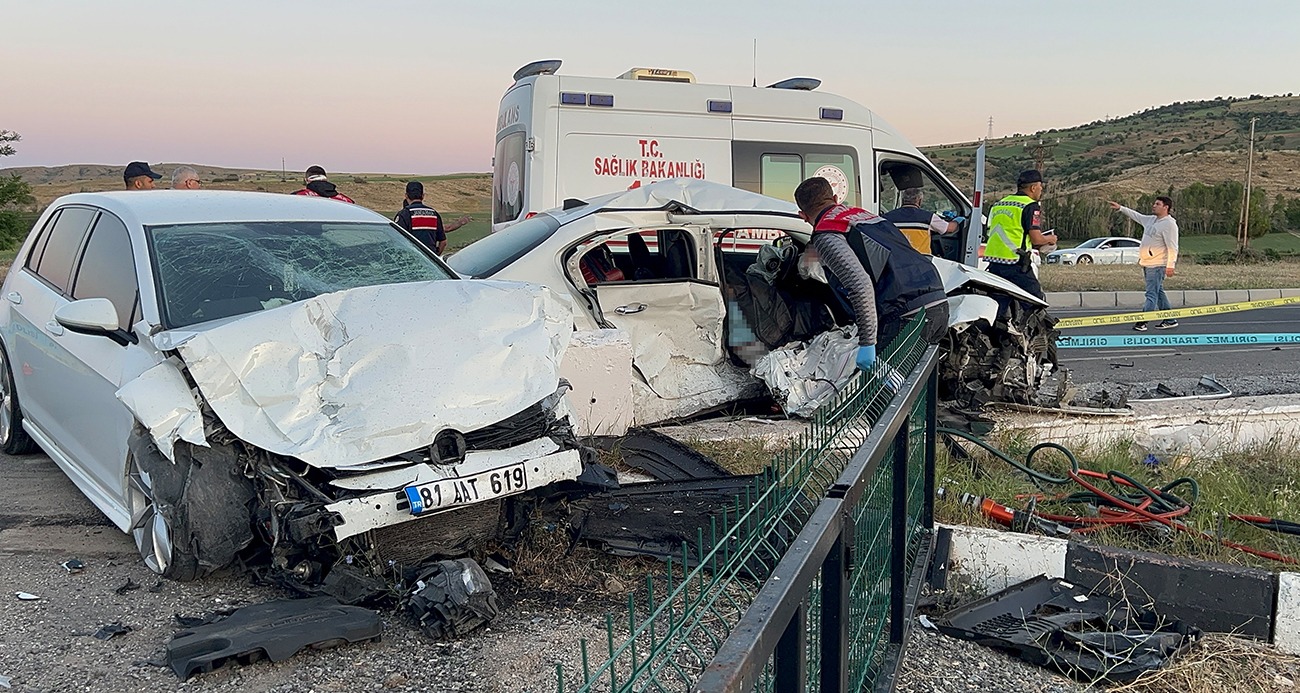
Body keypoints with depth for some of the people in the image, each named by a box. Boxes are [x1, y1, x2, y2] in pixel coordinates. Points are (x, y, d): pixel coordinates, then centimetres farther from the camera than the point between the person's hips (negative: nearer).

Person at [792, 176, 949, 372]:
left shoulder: (825, 237, -2)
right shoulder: (862, 213, 25)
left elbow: (860, 284, -18)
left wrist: (867, 342, -17)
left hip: (907, 317, -8)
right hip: (940, 305, 8)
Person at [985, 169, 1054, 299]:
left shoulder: (998, 204, 16)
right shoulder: (1031, 206, -6)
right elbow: (1036, 239, -12)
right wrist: (1049, 239, 10)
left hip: (993, 264, 7)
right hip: (1015, 266, -7)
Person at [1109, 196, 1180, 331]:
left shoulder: (1169, 224, -15)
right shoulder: (1151, 219, 12)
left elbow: (1173, 247, -19)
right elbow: (1135, 215, 29)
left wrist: (1170, 265, -22)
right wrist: (1120, 208, 28)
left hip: (1157, 265, -10)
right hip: (1147, 264, 10)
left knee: (1152, 294, -9)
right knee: (1158, 292, 14)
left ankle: (1142, 322, -11)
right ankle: (1169, 320, 21)